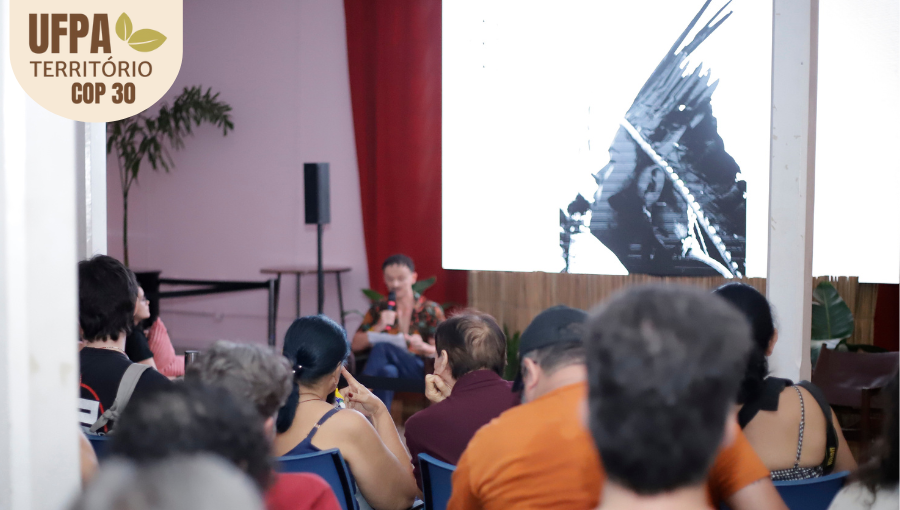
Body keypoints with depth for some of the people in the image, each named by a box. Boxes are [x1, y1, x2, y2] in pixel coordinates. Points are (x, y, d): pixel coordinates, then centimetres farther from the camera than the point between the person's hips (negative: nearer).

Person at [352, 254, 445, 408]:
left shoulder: (431, 310, 10)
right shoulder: (379, 309, 17)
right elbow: (355, 345, 8)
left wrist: (423, 347, -21)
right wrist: (378, 327, -10)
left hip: (418, 370, -2)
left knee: (382, 347, -31)